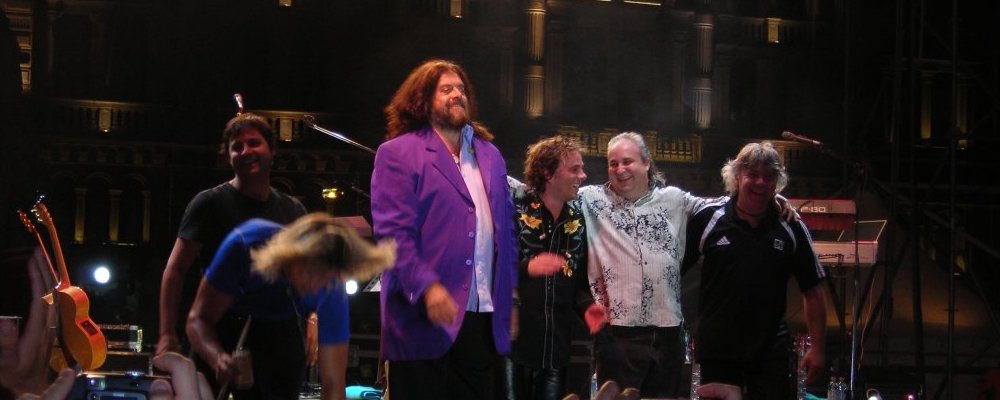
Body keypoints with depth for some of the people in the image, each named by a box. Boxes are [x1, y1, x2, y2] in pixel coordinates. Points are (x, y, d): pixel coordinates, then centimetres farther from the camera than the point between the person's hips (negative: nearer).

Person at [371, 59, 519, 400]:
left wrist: (509, 294, 11)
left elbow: (506, 228, 21)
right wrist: (427, 288, -21)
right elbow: (392, 232, -10)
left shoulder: (490, 155, 19)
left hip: (483, 317, 6)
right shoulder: (398, 154, -1)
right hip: (424, 318, -5)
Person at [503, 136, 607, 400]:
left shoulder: (577, 220, 13)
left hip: (556, 347, 5)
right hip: (512, 342, -5)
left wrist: (586, 306, -1)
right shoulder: (514, 209, -5)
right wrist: (527, 267, -26)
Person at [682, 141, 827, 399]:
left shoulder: (792, 228, 2)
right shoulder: (708, 219, -1)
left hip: (771, 351, 0)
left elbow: (813, 291, 6)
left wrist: (817, 348, 1)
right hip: (716, 348, 0)